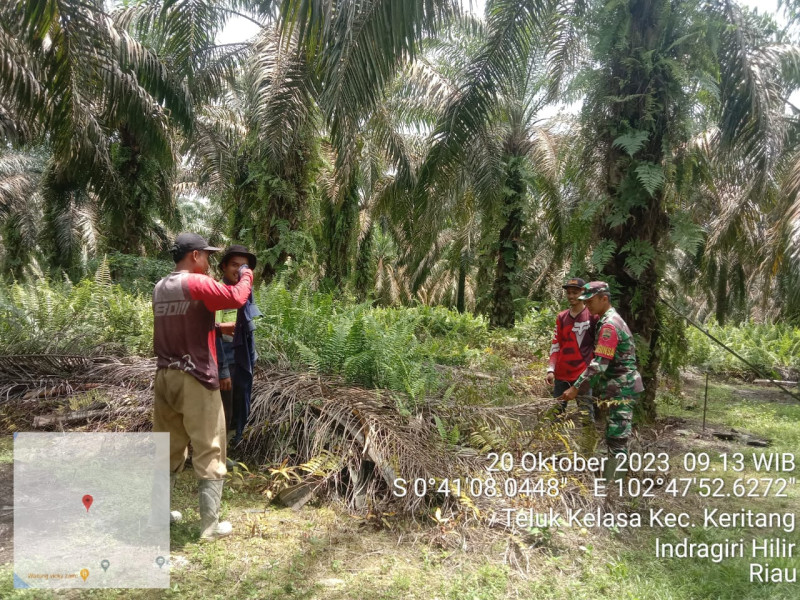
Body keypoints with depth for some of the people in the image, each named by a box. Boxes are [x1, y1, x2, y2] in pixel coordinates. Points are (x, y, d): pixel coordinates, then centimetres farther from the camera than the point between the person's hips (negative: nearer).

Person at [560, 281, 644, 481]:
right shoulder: (610, 320, 13)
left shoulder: (609, 325, -19)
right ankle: (610, 476, 25)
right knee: (615, 437, 16)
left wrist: (576, 388, -22)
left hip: (620, 389, -10)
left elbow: (599, 364, -24)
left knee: (616, 439, -7)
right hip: (619, 387, 10)